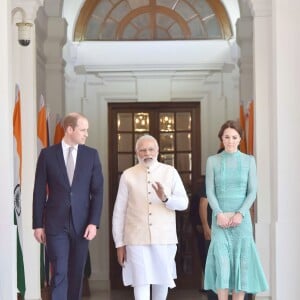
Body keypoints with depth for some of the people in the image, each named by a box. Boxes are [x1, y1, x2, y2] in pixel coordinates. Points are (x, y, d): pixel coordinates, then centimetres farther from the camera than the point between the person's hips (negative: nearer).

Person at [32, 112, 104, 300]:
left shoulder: (91, 154, 4)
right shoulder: (47, 154, -1)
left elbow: (98, 191, 2)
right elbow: (39, 192, 1)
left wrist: (94, 222, -6)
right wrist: (38, 224, -1)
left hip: (81, 224, 2)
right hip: (56, 224, -2)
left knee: (77, 274, 9)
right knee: (60, 273, -6)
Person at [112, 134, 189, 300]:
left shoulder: (170, 172, 3)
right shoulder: (128, 175, 2)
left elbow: (184, 203, -2)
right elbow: (119, 212, 4)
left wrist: (165, 198, -22)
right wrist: (119, 243, 3)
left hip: (164, 238, 1)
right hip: (137, 239, -1)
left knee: (162, 280, 14)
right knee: (141, 283, -5)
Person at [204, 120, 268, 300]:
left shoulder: (249, 160, 5)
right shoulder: (213, 161, 5)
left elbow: (252, 192, 1)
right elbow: (210, 191, 1)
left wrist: (240, 214, -12)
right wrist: (219, 214, -13)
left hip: (242, 218, 1)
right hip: (220, 219, -1)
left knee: (241, 262, 1)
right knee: (221, 262, -9)